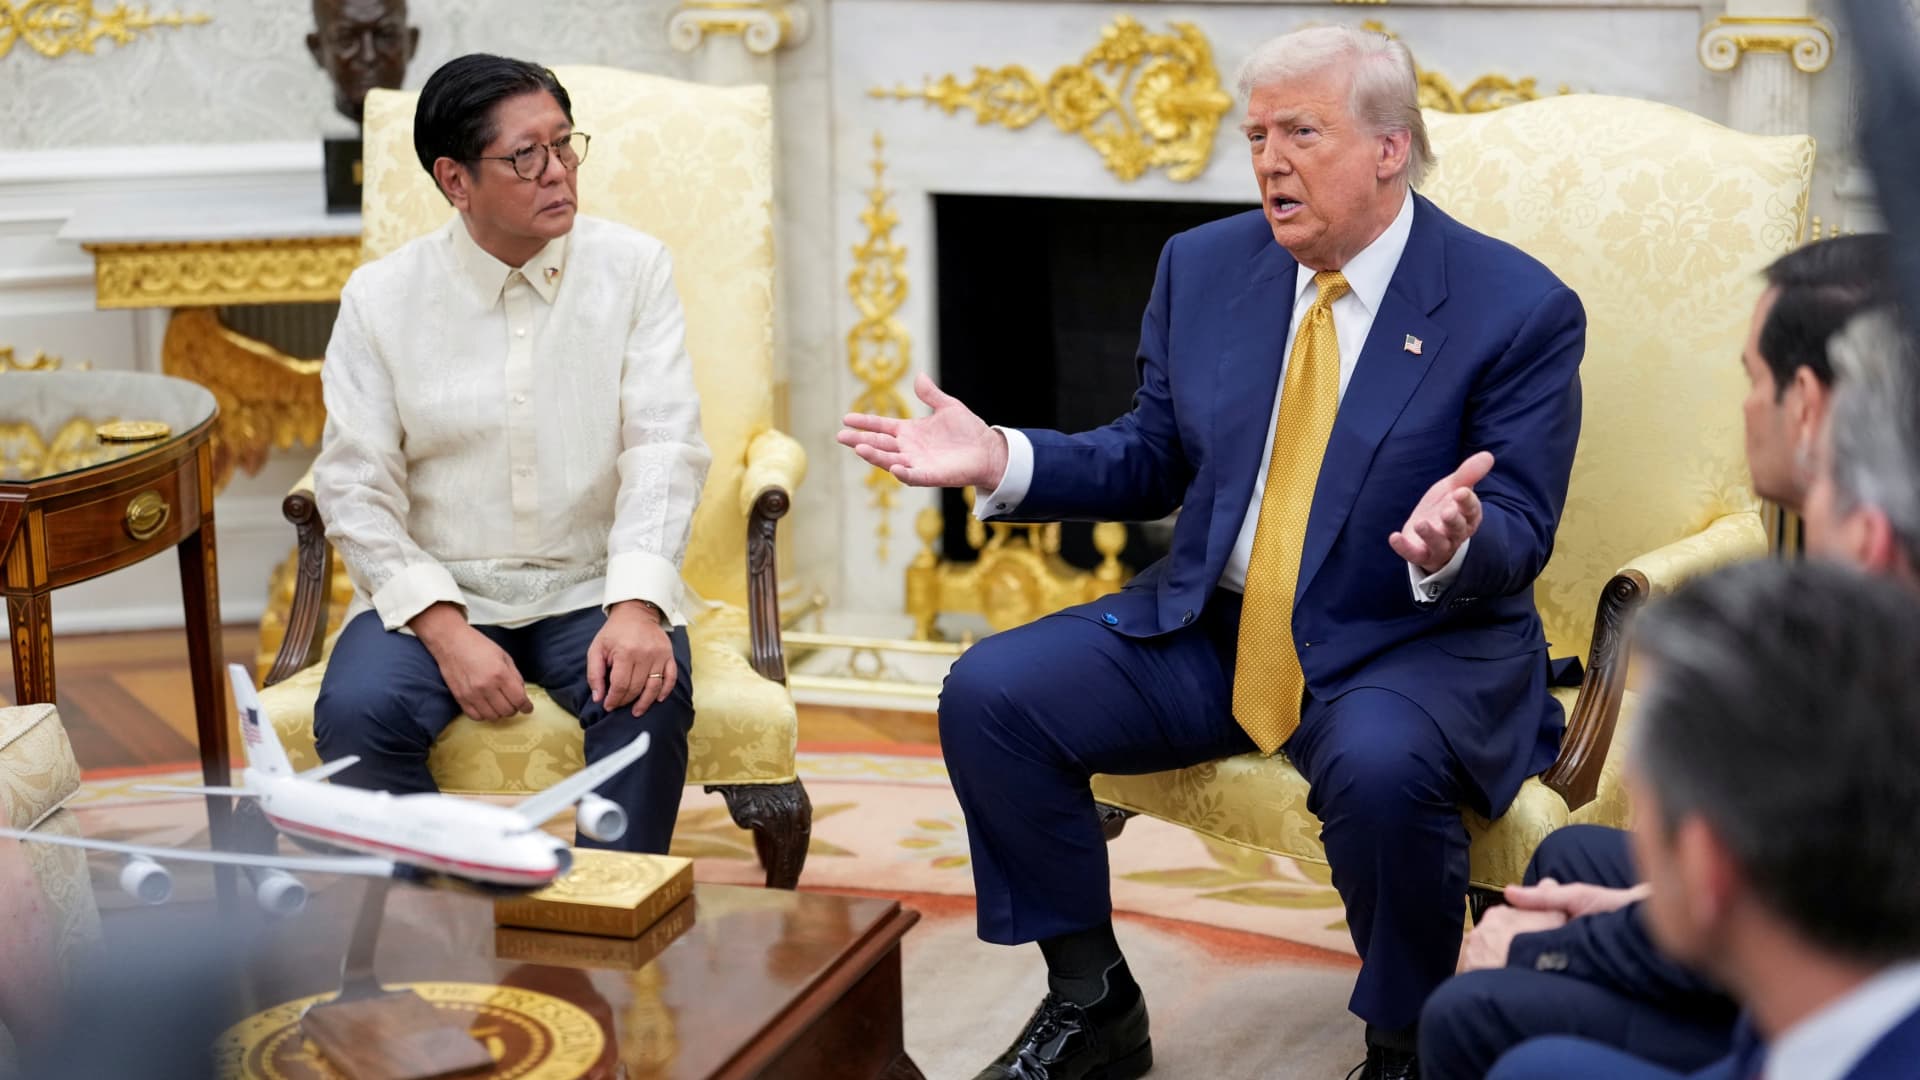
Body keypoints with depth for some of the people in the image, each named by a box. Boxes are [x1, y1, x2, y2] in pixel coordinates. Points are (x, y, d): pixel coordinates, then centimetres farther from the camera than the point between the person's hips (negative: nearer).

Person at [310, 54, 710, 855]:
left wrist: (637, 606, -24)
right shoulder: (380, 298, 0)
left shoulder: (634, 269, 1)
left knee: (648, 696, -31)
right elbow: (357, 489, -3)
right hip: (433, 589, 0)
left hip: (592, 587, 0)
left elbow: (664, 446, -8)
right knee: (356, 712, -28)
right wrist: (444, 631, -18)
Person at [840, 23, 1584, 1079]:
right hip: (1211, 626, 5)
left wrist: (1452, 546, -35)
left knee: (1380, 766, -37)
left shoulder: (1518, 308, -10)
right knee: (989, 693, -11)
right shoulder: (1204, 267, 5)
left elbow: (1518, 538, -11)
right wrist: (1002, 461, -3)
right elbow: (1152, 461, 12)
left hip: (1414, 643, -5)